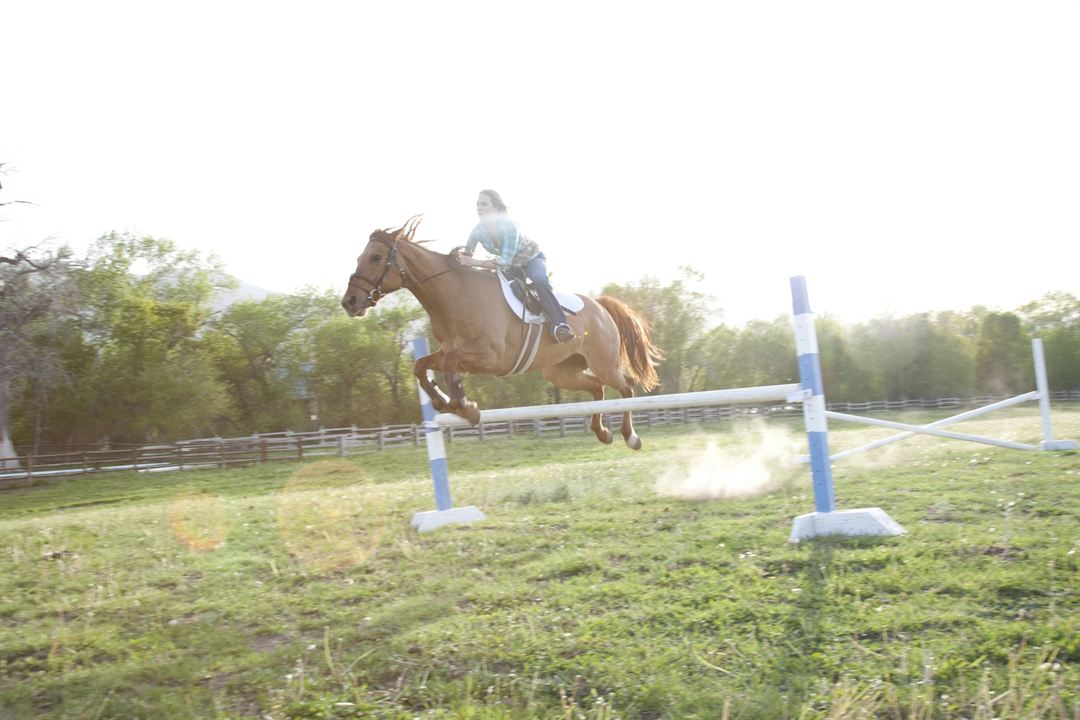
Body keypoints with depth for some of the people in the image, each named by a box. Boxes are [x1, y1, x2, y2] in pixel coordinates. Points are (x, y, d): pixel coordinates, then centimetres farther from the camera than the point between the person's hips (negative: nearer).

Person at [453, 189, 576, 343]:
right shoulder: (478, 230, -18)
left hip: (533, 258, -6)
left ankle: (559, 324, -42)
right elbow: (467, 256, -6)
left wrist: (474, 263, -45)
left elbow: (505, 262, -39)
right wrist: (460, 258, -30)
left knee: (539, 279, -37)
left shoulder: (509, 227, -34)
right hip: (512, 266, 6)